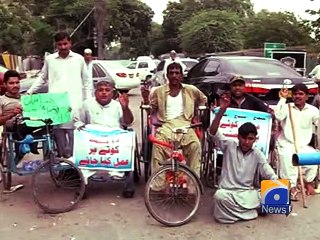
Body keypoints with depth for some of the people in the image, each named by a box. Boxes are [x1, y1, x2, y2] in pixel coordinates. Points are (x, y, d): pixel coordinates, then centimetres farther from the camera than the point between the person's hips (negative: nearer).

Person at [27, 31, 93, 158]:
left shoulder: (79, 59, 7)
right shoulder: (49, 59, 9)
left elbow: (87, 81, 12)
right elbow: (42, 78, 20)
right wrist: (29, 92, 12)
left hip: (75, 103, -1)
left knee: (74, 132, -6)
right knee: (58, 131, 2)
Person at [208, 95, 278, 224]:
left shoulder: (257, 154, 2)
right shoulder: (229, 145, -3)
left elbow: (269, 173, -4)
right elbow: (213, 132, -16)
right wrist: (222, 110, -27)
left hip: (247, 192, 2)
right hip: (227, 191, -2)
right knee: (219, 196, -36)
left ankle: (234, 209, -3)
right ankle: (248, 210, -12)